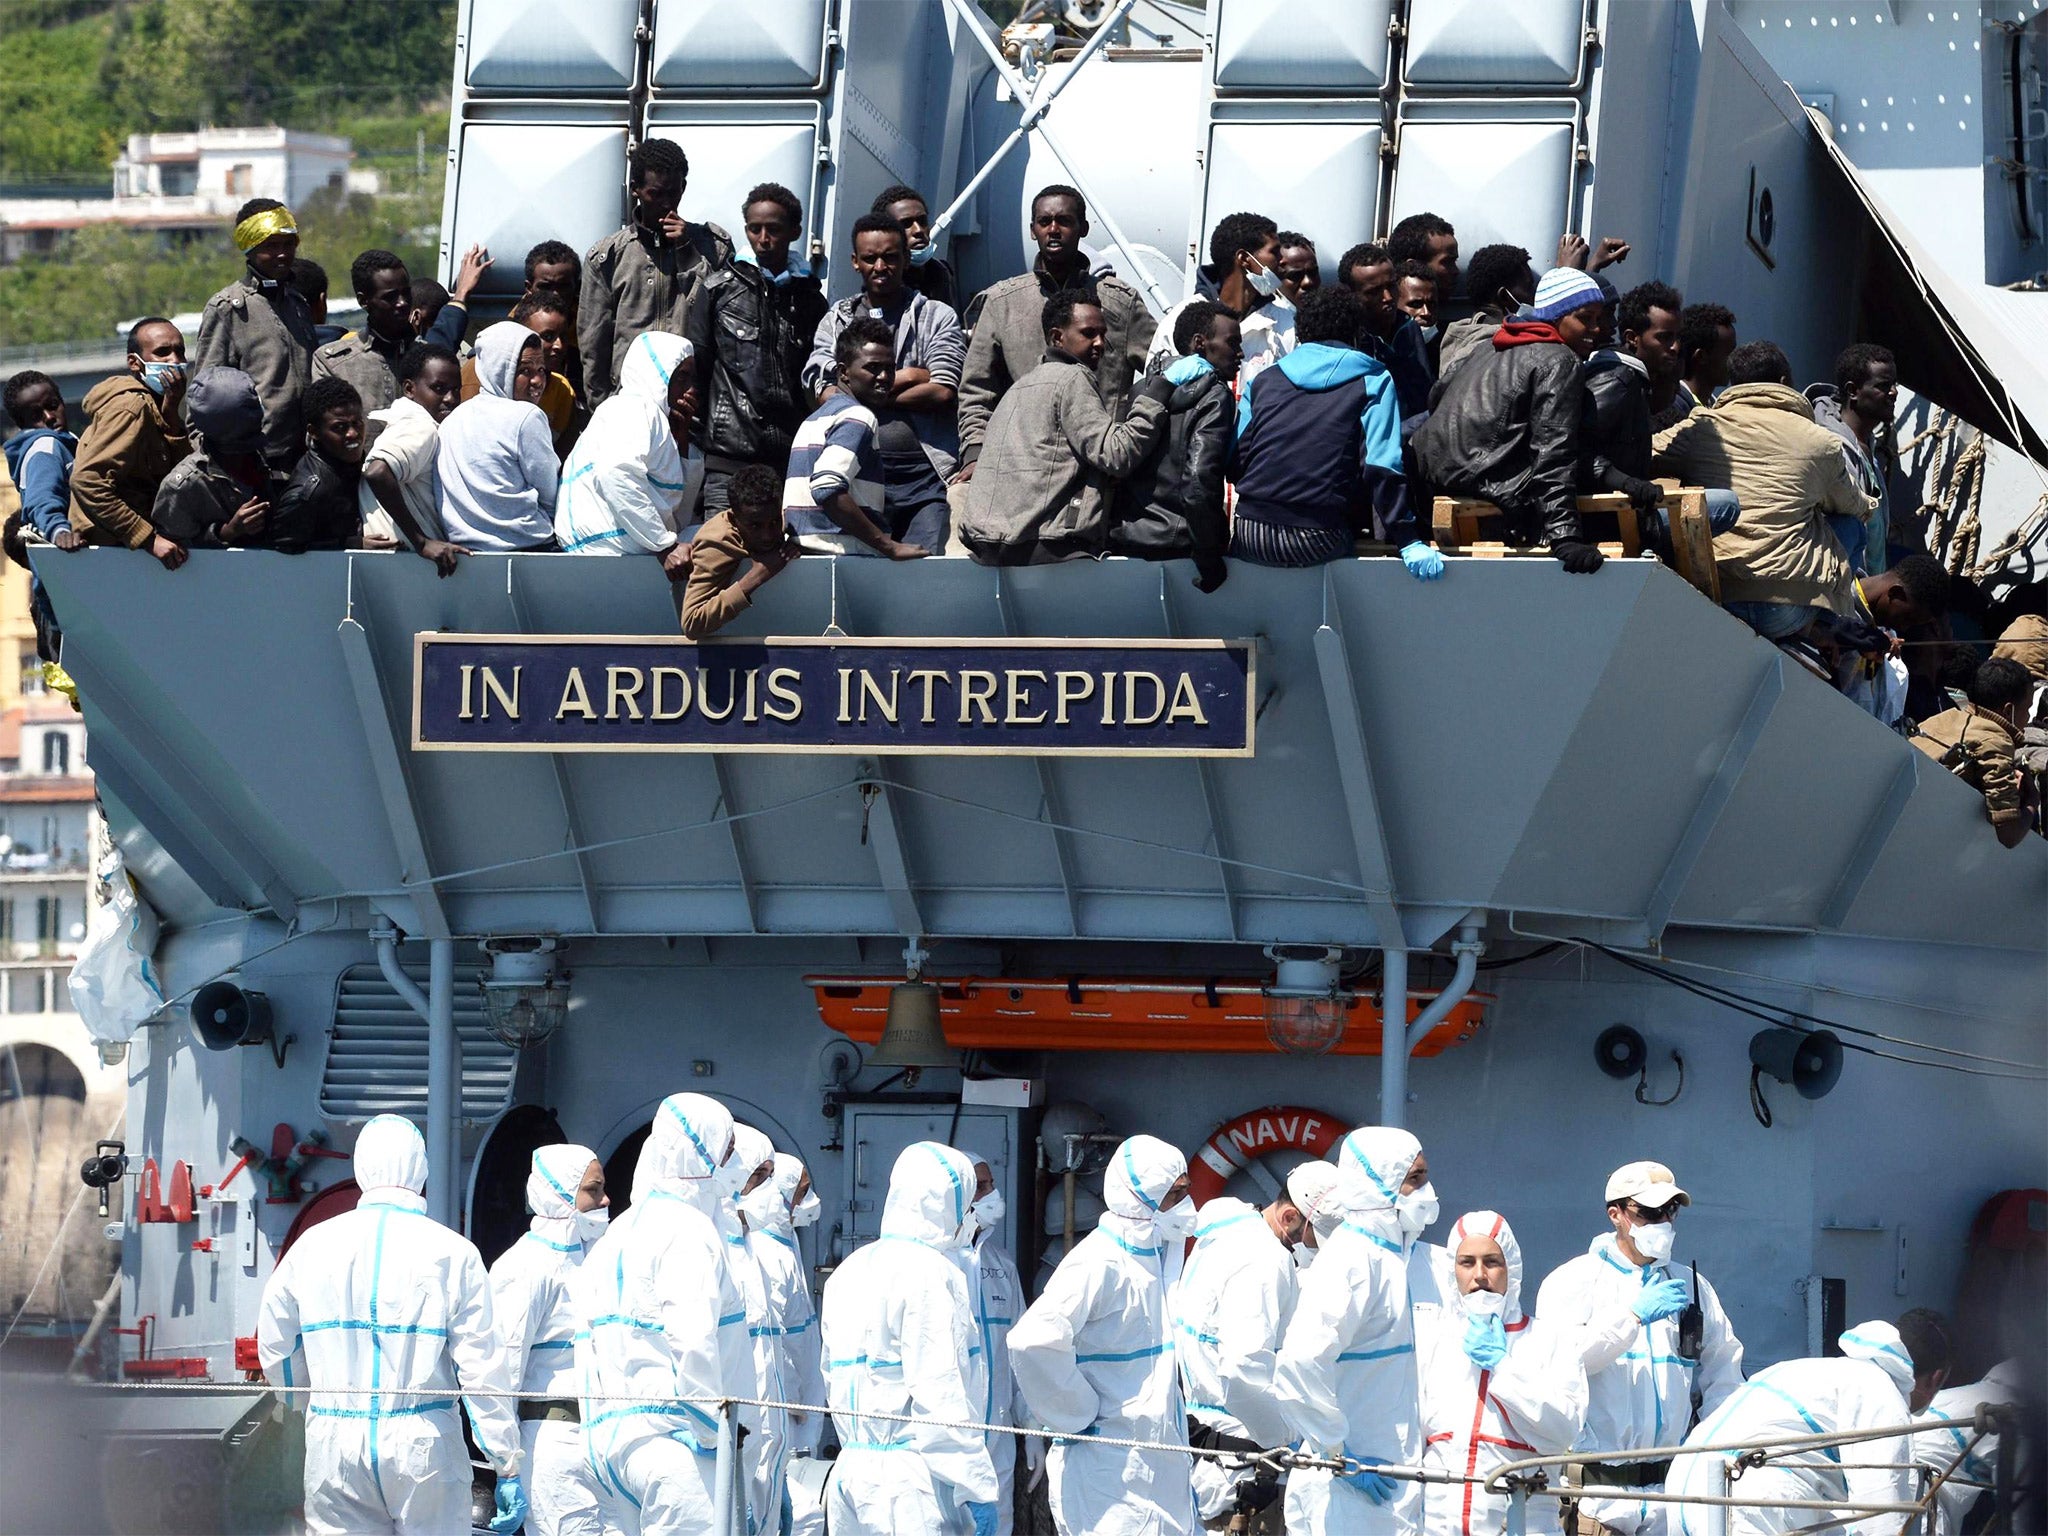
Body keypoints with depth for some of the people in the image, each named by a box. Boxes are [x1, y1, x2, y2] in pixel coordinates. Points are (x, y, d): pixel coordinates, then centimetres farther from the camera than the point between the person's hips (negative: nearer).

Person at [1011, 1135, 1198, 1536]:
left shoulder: (1156, 1259, 12)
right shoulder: (1099, 1263, -16)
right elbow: (1032, 1341, -29)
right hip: (1110, 1469, -9)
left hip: (1158, 1465, 9)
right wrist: (1080, 1416, -18)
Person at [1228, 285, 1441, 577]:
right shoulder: (1372, 383, 6)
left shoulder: (1263, 381, 16)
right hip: (1317, 543, -4)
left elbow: (1234, 462, 13)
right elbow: (1382, 468, -4)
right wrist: (1409, 542, -3)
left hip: (1249, 541, 4)